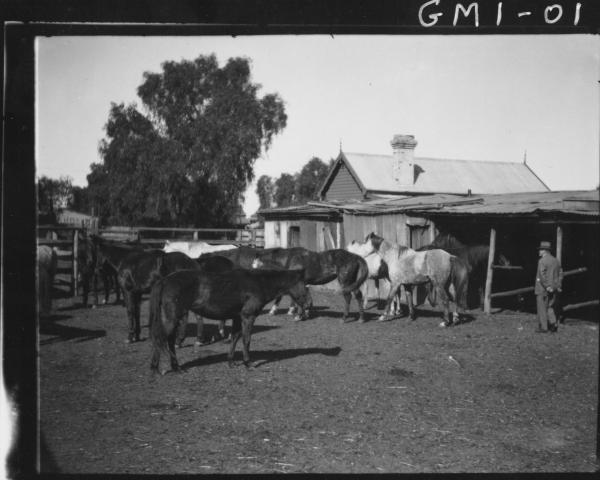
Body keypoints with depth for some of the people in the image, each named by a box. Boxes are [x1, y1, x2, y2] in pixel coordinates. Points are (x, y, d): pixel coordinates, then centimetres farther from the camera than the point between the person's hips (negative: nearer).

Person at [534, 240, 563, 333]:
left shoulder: (542, 261, -12)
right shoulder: (555, 261, 11)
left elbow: (542, 275, -20)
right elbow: (560, 274, 11)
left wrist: (547, 287, -18)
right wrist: (558, 286, 10)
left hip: (543, 288, -7)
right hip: (554, 289, 7)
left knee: (542, 308, 0)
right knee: (551, 307, 15)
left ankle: (543, 327, 3)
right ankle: (554, 324, 7)